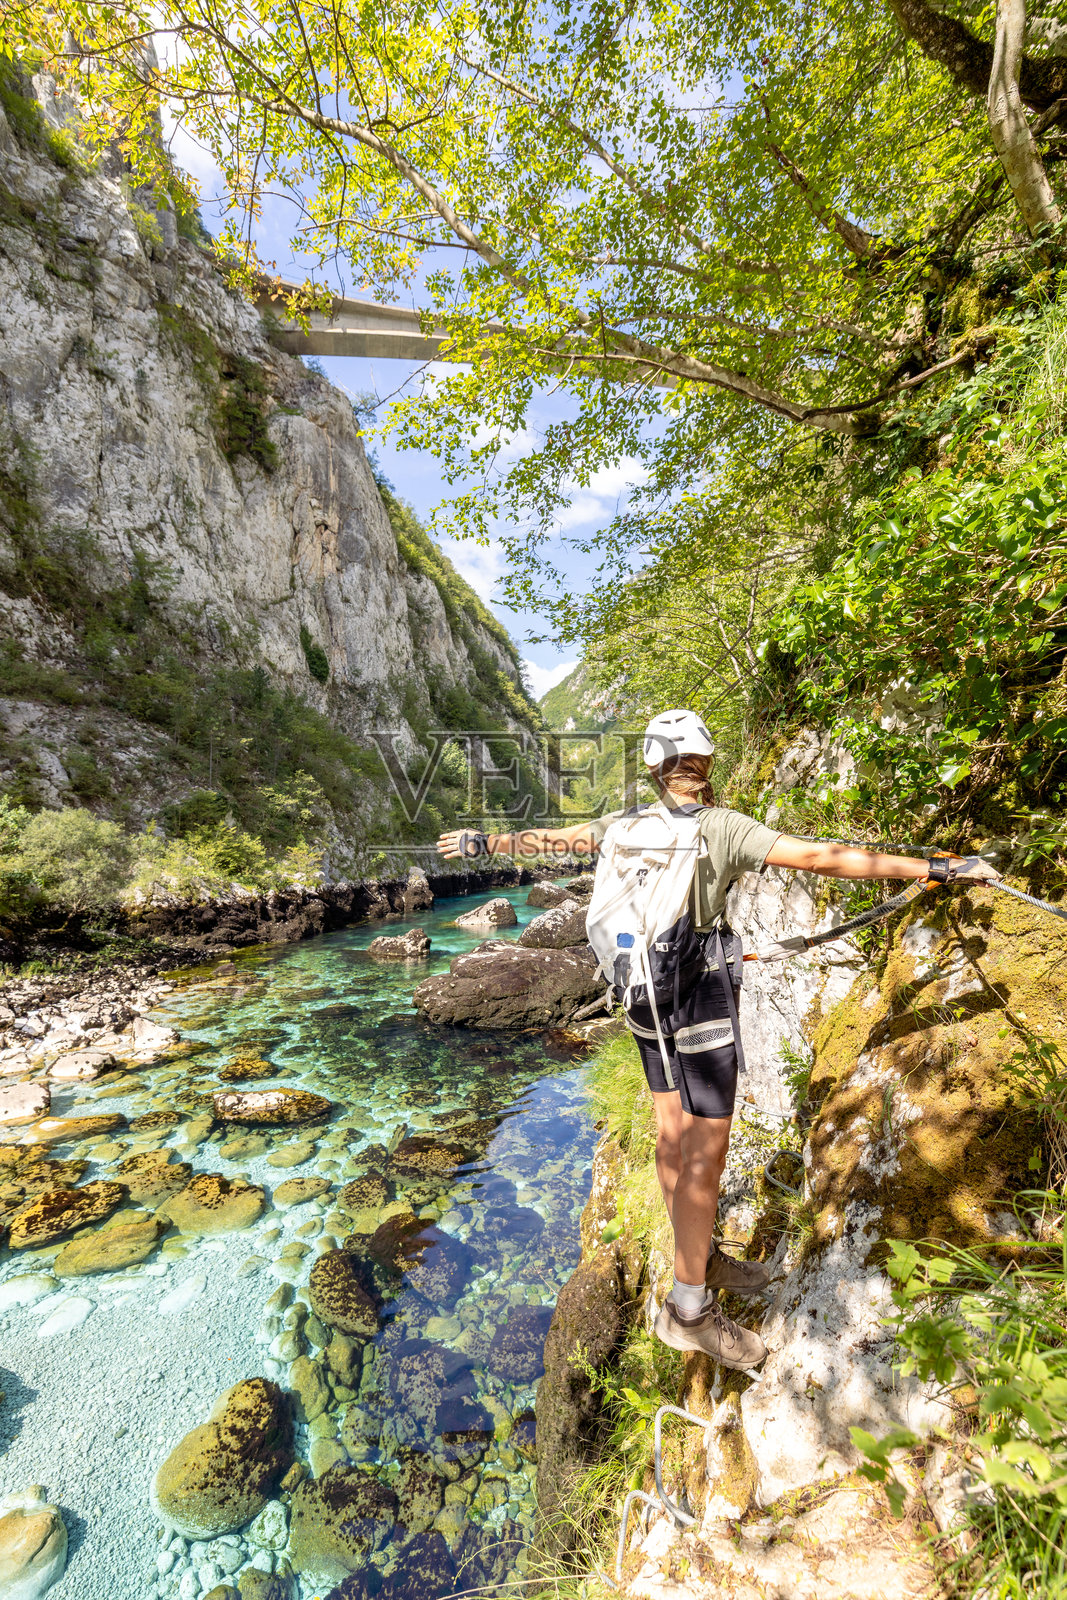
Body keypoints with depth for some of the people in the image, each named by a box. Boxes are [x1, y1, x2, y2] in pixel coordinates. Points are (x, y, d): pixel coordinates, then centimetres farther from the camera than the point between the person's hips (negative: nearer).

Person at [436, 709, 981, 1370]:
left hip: (645, 991, 7)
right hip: (698, 993, -7)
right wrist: (929, 867, -13)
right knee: (706, 1151, 5)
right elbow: (820, 856, -19)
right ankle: (690, 1309, 19)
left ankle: (702, 1260, 38)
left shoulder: (626, 824, 2)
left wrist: (483, 842, 26)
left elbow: (547, 838, 11)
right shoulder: (723, 827, -16)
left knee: (674, 1133, 18)